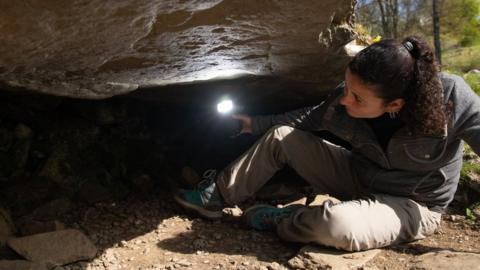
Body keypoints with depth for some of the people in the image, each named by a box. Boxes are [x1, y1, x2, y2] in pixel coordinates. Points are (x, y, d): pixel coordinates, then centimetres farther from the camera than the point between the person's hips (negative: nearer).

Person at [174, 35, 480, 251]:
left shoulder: (452, 96, -29)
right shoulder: (347, 96, -16)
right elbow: (310, 116, 3)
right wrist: (256, 123, 9)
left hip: (411, 205, -4)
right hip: (359, 176, 5)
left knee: (334, 225, -38)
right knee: (281, 135, -6)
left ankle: (278, 220, -4)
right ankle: (215, 197, 7)